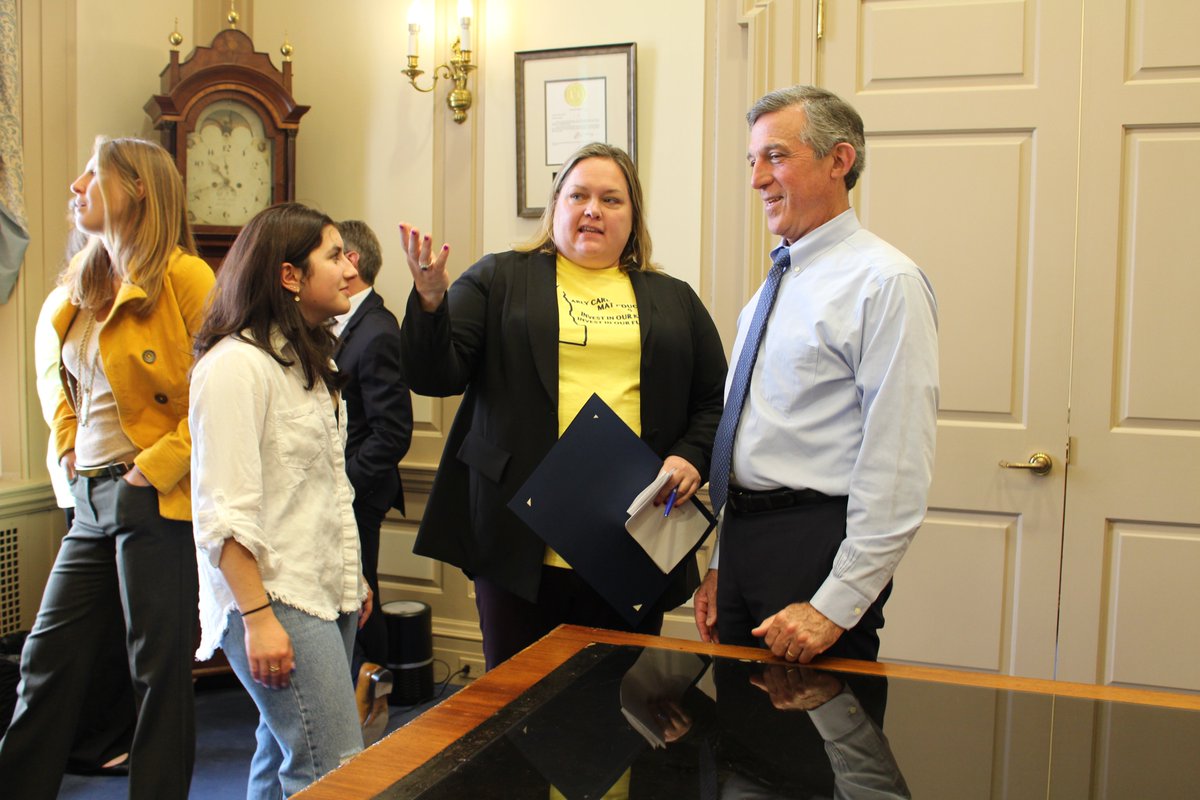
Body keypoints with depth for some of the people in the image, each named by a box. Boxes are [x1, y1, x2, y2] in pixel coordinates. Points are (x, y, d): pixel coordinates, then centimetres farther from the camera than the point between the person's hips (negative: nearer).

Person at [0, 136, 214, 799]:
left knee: (160, 671, 3)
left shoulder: (184, 278, -11)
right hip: (93, 498, 8)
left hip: (154, 501, -8)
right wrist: (68, 444, 15)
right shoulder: (84, 285, 14)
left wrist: (159, 465, -17)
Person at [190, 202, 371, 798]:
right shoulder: (235, 365, -13)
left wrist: (353, 577, 18)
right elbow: (223, 513, -17)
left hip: (328, 593, 8)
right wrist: (257, 617, -20)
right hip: (275, 598, -8)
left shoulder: (312, 361, 18)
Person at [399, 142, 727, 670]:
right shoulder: (498, 280, 6)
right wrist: (430, 301, -19)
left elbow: (716, 400, 16)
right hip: (521, 539, -2)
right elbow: (435, 375, -2)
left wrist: (692, 457, -3)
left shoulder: (675, 301, 15)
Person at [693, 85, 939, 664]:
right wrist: (721, 566, 16)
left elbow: (899, 469, -18)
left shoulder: (886, 283, -13)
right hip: (740, 540, 8)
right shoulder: (770, 289, 14)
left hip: (815, 545, -8)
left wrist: (836, 604, -19)